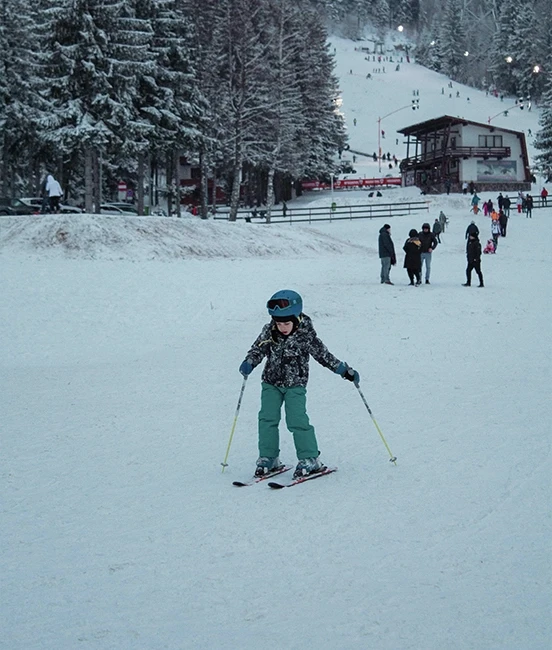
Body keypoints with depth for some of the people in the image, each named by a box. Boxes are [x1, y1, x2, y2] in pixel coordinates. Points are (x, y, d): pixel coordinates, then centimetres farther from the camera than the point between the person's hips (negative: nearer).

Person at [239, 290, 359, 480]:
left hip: (295, 385, -3)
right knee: (267, 419, -3)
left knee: (297, 420, -12)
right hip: (271, 383, 4)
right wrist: (248, 364, -21)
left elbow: (323, 355, -8)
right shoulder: (268, 332, -6)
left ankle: (310, 459, 0)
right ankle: (268, 458, 10)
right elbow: (257, 350, 0)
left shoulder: (305, 335, -14)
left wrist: (346, 371, -9)